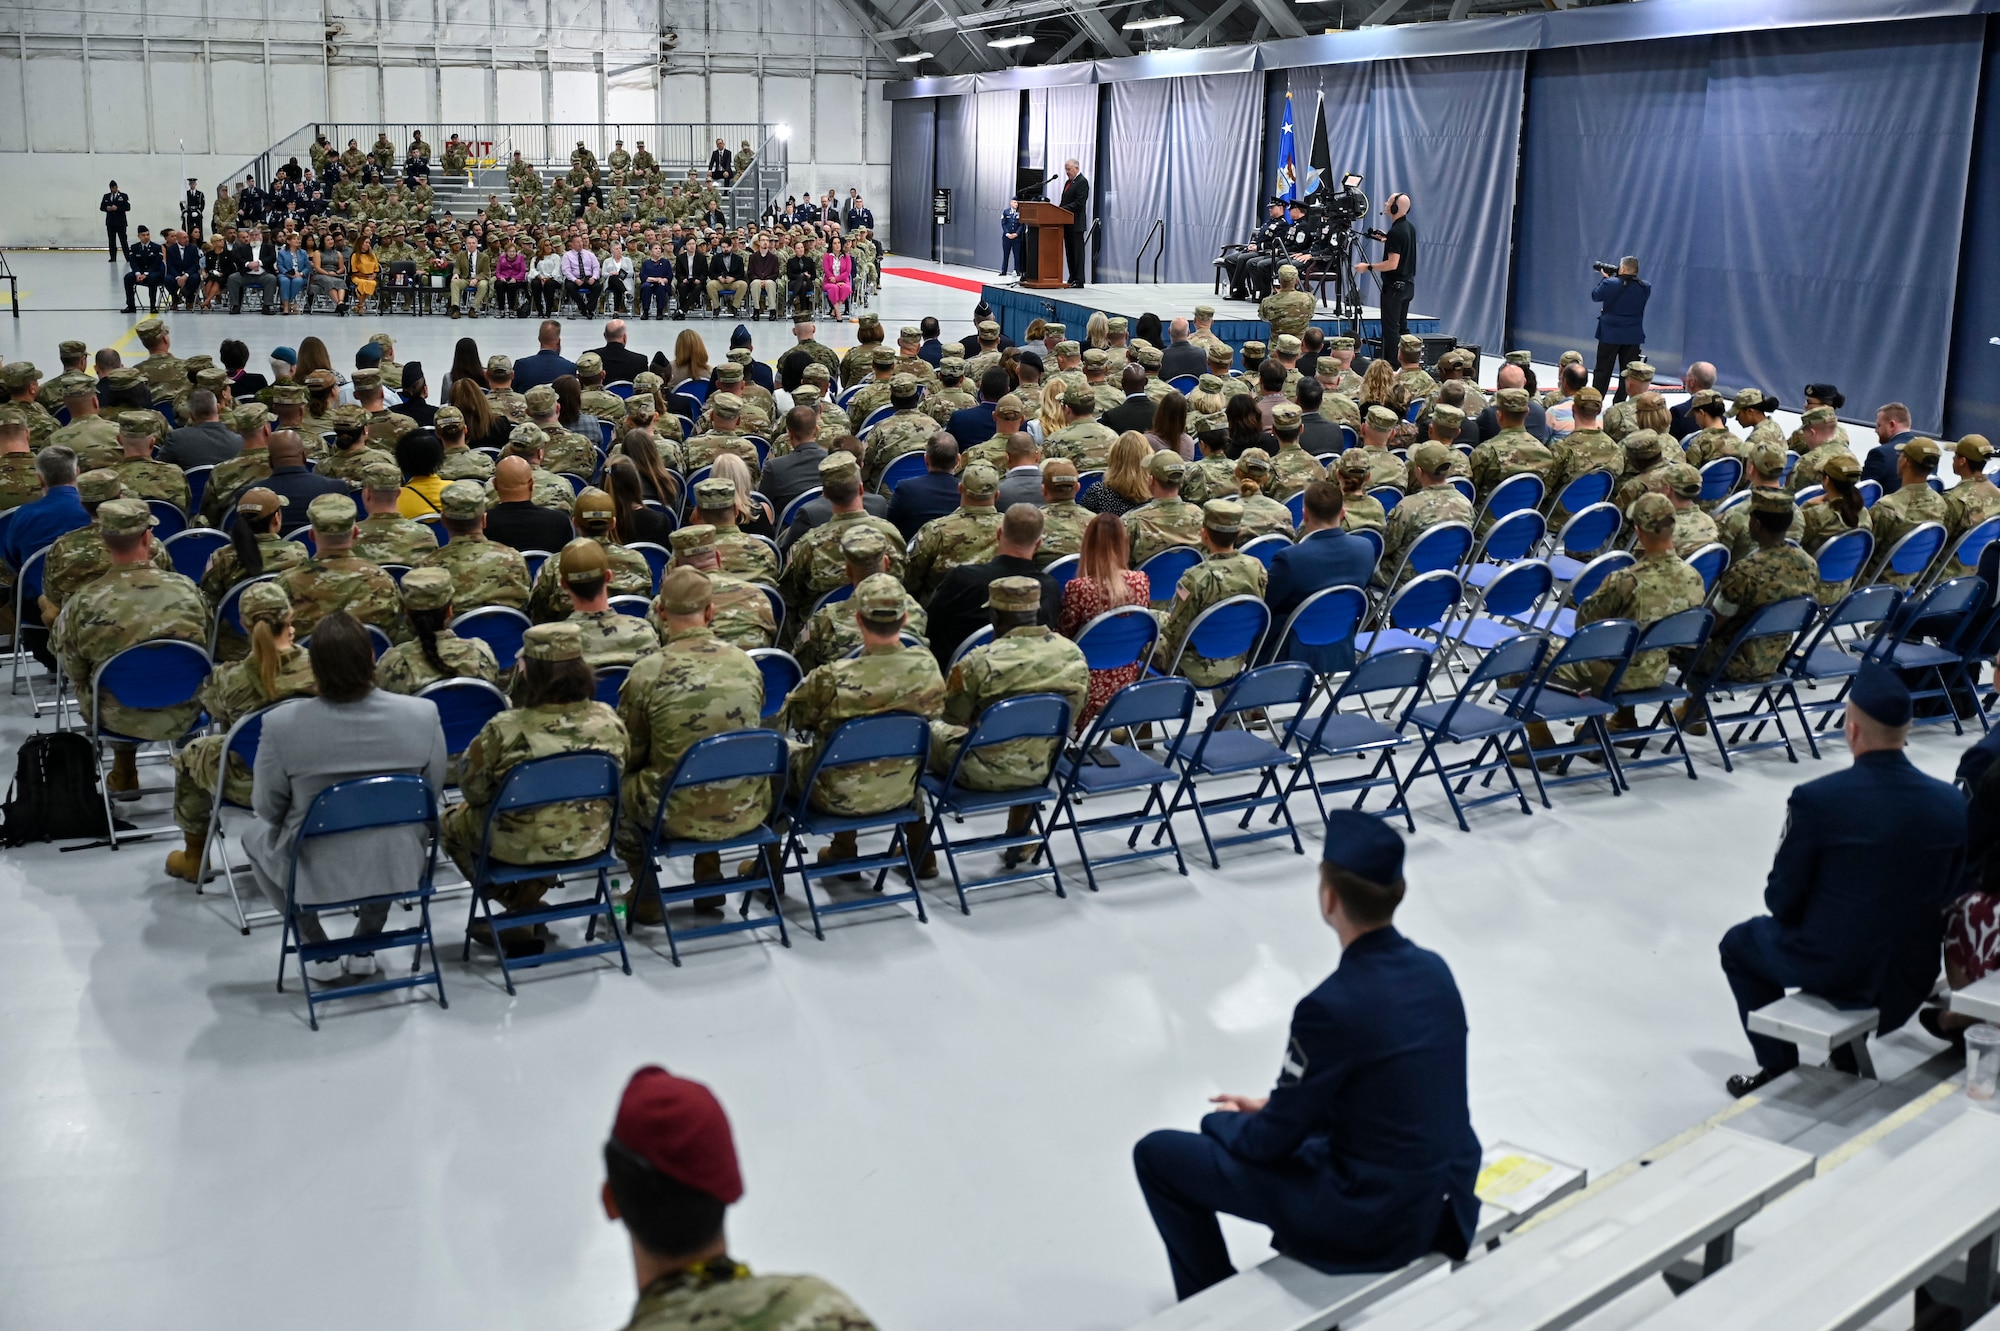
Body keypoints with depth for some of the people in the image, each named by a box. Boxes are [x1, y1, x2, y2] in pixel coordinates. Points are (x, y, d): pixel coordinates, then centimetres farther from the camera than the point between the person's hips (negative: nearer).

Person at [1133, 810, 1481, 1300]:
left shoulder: (1333, 1005, -27)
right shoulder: (1434, 969, -2)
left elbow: (1273, 1141, -14)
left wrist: (1223, 1121, 8)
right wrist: (1274, 1105, 18)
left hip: (1372, 1216, -8)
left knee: (1158, 1155, 4)